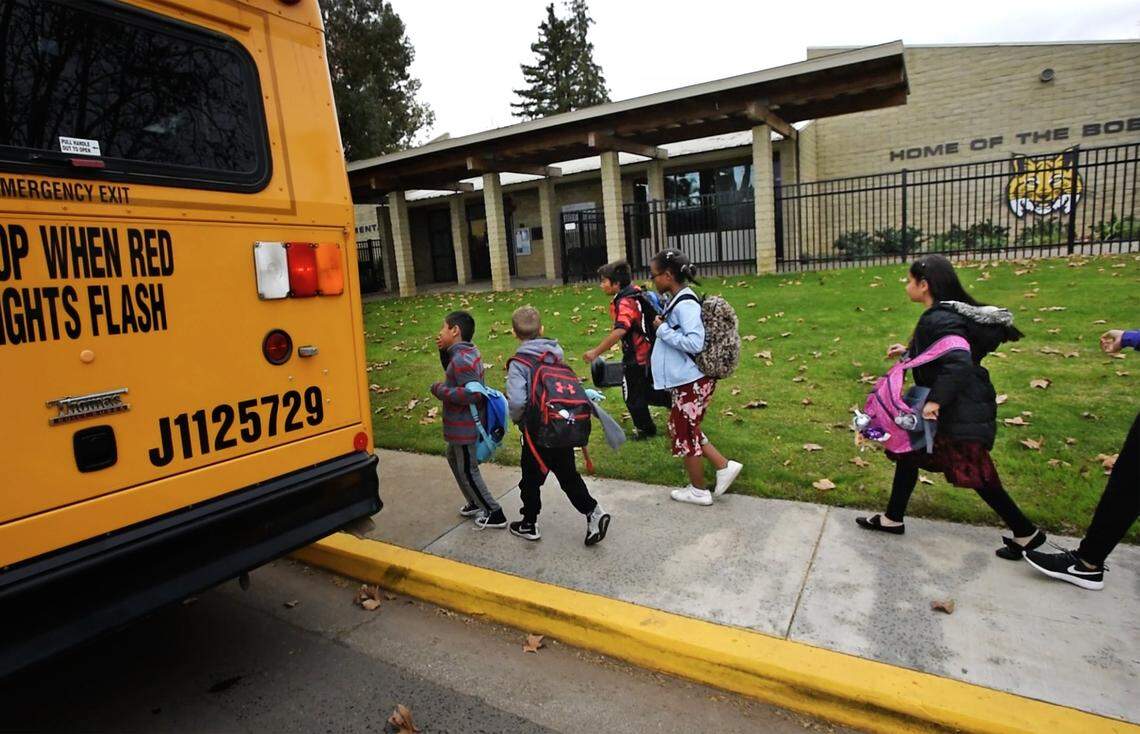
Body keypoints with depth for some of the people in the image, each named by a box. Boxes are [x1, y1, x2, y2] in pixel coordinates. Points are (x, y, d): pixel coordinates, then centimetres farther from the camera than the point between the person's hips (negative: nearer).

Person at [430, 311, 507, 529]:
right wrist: (444, 352, 4)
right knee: (454, 459, 26)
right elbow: (453, 374, 19)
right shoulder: (467, 352, 4)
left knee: (467, 471, 4)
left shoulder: (461, 359, -26)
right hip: (464, 424, 10)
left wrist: (441, 391, -21)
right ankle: (476, 502, 39)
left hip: (465, 427, -10)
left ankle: (495, 514, 16)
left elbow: (473, 393, -32)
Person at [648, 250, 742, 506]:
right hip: (687, 380, 10)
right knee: (684, 429, 20)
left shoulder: (685, 304, -20)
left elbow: (694, 343, -28)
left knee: (684, 433, 6)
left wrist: (662, 329, -20)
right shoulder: (677, 301, 9)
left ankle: (699, 491, 24)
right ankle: (725, 467, 25)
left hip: (691, 382, -10)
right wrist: (663, 325, 7)